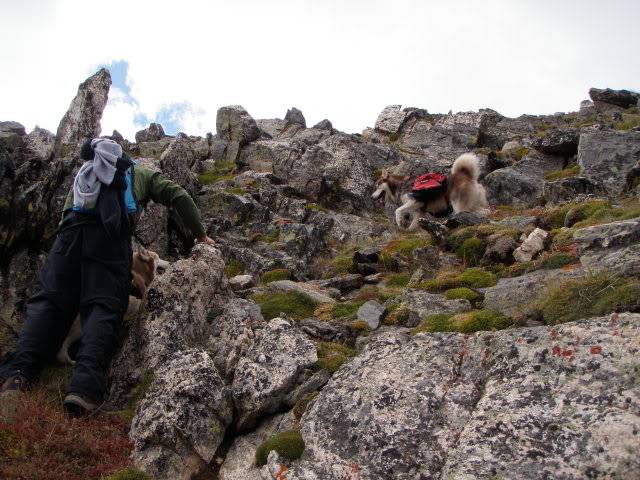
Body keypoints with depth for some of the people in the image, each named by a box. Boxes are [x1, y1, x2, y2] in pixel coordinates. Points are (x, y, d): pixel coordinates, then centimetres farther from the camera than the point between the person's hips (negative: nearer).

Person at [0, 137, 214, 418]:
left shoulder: (84, 172, 41)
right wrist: (200, 236, 28)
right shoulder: (142, 174, 32)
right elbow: (179, 198, 22)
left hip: (71, 229, 3)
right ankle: (84, 388, -34)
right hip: (110, 234, -2)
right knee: (103, 307, -13)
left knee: (48, 301, -2)